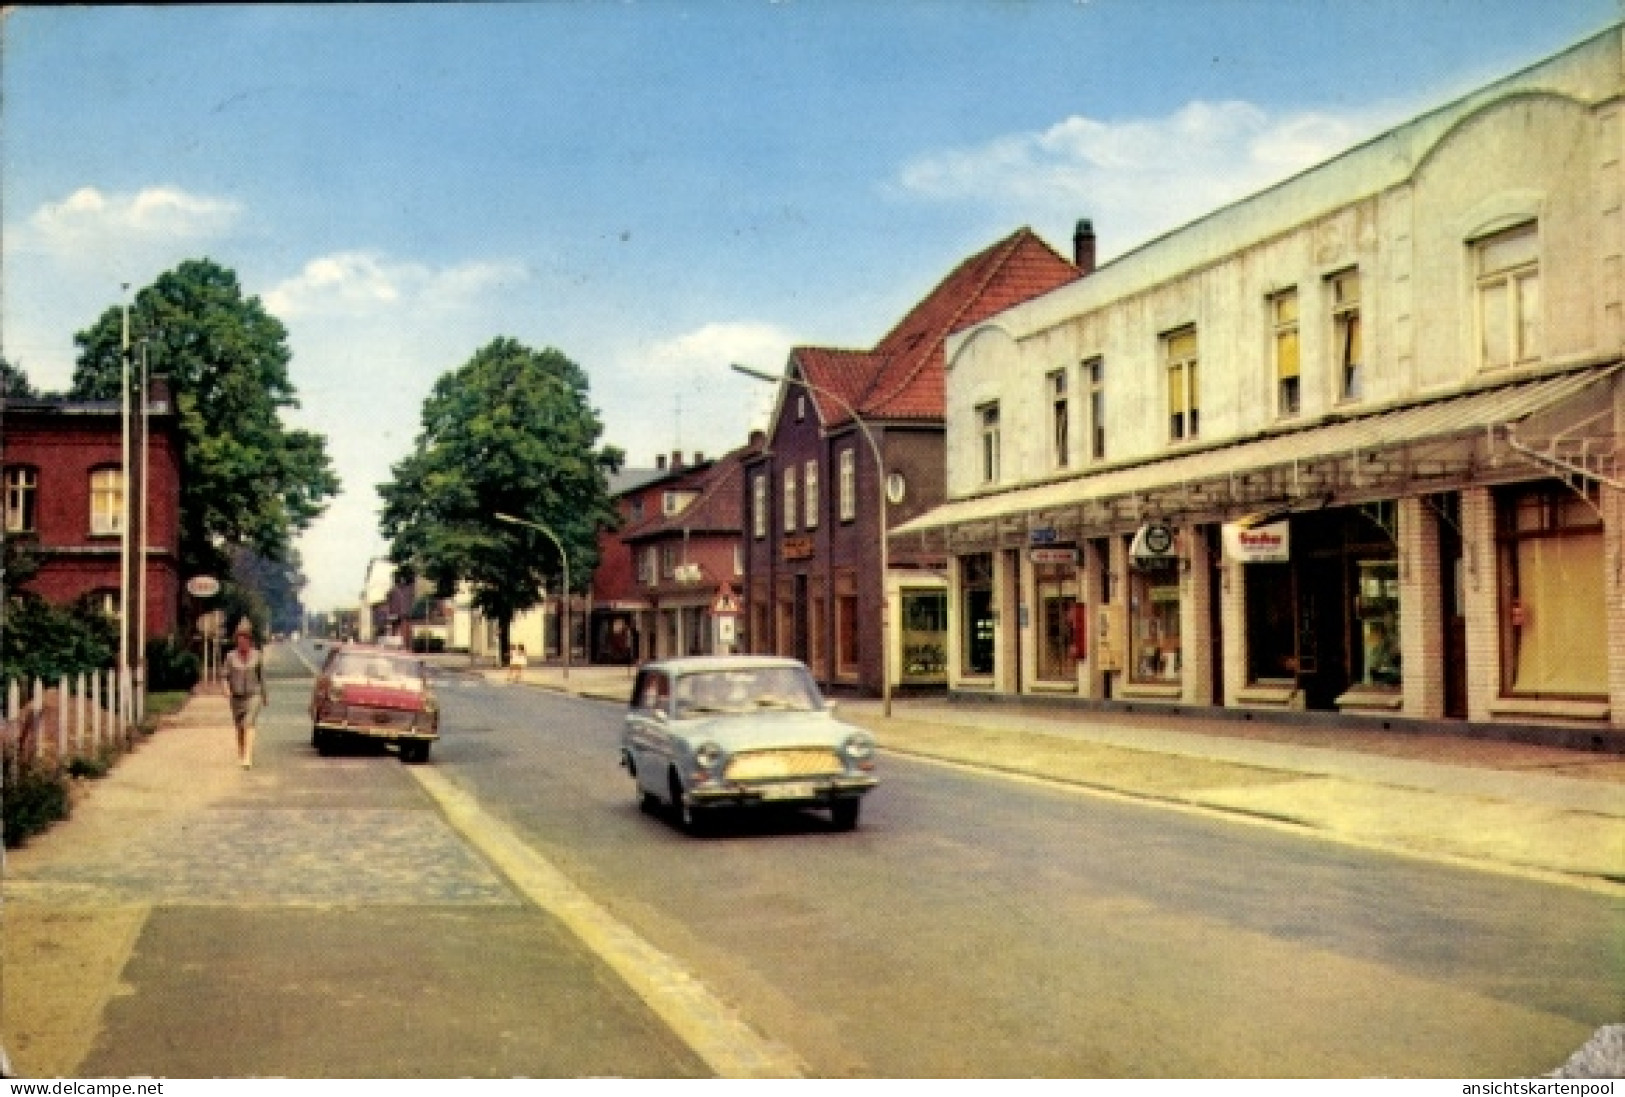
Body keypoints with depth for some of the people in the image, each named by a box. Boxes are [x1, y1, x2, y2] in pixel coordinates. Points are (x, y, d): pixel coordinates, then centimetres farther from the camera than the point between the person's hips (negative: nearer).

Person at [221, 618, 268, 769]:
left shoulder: (257, 656, 0)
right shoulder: (231, 656, 0)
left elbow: (261, 676, 8)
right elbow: (225, 676, 0)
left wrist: (265, 696, 13)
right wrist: (226, 688, -19)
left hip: (253, 695, -2)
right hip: (236, 697, 2)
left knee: (249, 725, -16)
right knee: (239, 728, 13)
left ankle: (247, 758, -25)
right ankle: (241, 755, 30)